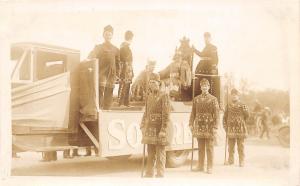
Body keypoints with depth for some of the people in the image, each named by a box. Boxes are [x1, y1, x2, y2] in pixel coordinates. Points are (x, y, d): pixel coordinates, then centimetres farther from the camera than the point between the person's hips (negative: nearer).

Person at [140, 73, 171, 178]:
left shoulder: (164, 96, -8)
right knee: (150, 153, 11)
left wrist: (163, 130, -18)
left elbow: (166, 114, -13)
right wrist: (143, 126, 14)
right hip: (150, 128, 7)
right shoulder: (149, 96, 14)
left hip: (159, 128, -6)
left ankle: (160, 174, 4)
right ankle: (149, 173, 17)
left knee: (160, 153, -2)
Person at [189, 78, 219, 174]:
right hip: (199, 126, 3)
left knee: (209, 148, 1)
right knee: (200, 148, 9)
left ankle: (210, 167, 6)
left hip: (209, 127, -3)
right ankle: (200, 166, 17)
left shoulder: (213, 99, 1)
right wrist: (191, 124, 5)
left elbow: (216, 114, -4)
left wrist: (215, 127, -10)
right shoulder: (196, 99, 10)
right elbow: (193, 113, 12)